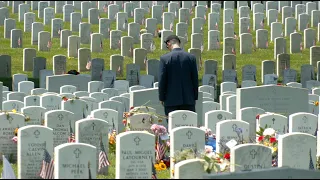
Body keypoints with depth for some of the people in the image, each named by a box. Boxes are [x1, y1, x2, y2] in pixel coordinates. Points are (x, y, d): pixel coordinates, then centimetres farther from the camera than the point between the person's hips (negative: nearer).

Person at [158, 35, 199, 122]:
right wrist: (195, 97, 13)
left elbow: (162, 80, -5)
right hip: (188, 99, 2)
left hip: (171, 100, -2)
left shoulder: (164, 58, -7)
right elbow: (195, 79, 5)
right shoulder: (191, 57, 0)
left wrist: (161, 98, 5)